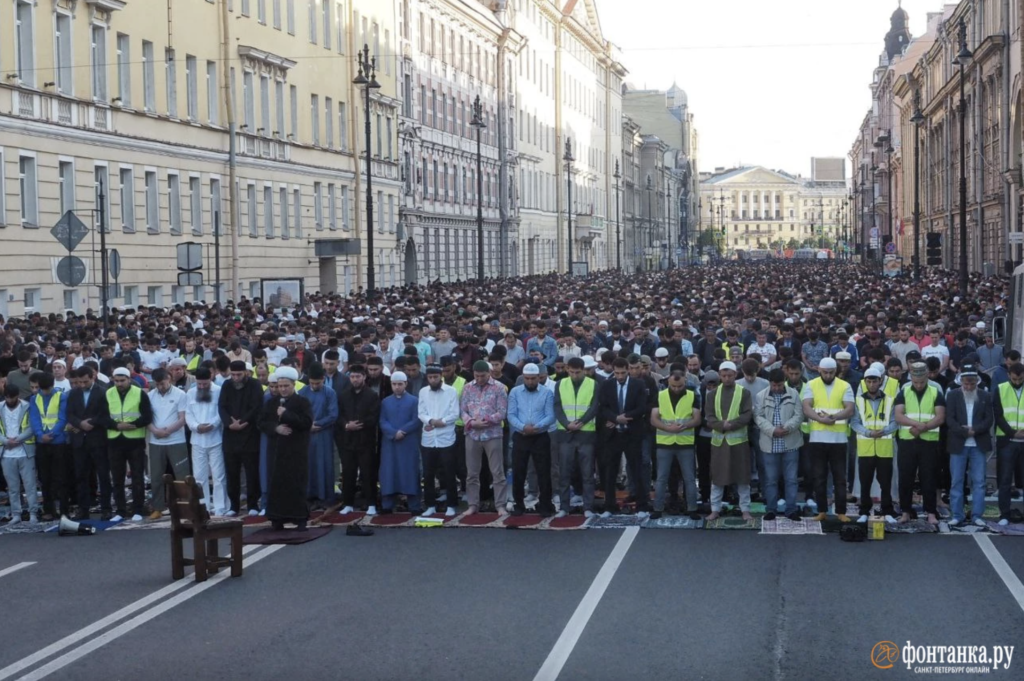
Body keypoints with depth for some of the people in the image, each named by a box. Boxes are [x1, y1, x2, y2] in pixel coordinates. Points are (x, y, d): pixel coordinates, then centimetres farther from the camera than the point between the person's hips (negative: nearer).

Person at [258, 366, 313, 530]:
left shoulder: (303, 402, 0)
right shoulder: (271, 403, 14)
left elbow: (307, 422, -14)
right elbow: (260, 422, 8)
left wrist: (285, 415, -16)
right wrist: (275, 428, -10)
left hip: (296, 452, -4)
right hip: (276, 451, 4)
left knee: (297, 485, -4)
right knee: (276, 484, 1)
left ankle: (300, 519, 0)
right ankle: (277, 518, 6)